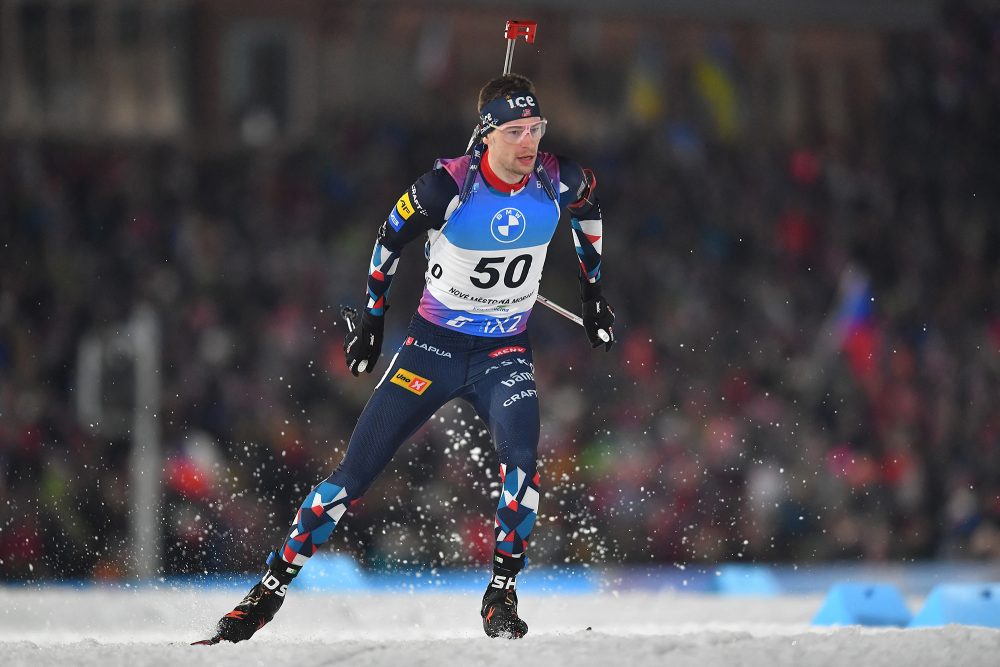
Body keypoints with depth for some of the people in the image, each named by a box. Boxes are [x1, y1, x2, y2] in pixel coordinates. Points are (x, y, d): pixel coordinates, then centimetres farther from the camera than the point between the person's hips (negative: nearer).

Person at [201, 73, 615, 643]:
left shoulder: (558, 180, -13)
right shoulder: (449, 185, -21)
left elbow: (589, 206, 14)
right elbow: (391, 239, -2)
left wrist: (593, 290, 16)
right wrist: (373, 317, 4)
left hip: (504, 354, 1)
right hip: (434, 345, -1)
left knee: (521, 459, -27)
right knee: (355, 473, -4)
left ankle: (502, 595, -10)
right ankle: (273, 585, 9)